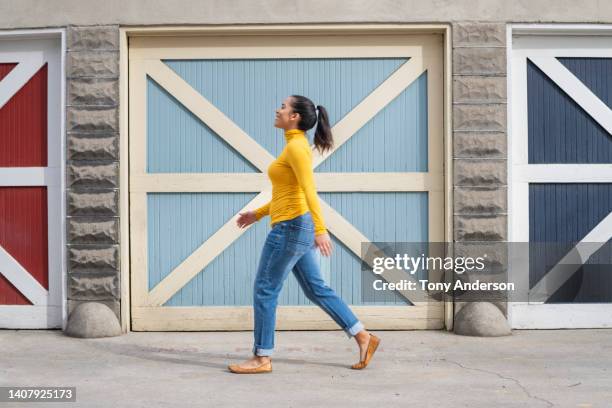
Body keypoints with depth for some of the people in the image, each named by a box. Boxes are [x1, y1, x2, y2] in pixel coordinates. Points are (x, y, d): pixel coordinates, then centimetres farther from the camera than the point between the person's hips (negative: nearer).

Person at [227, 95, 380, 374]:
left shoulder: (296, 146, -13)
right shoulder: (295, 146, 17)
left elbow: (309, 191, -24)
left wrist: (320, 229, -32)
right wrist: (258, 214, 25)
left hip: (291, 227, -10)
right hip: (296, 228, 10)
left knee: (265, 290, -2)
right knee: (316, 289, 13)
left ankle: (262, 358, 7)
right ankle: (363, 337, 15)